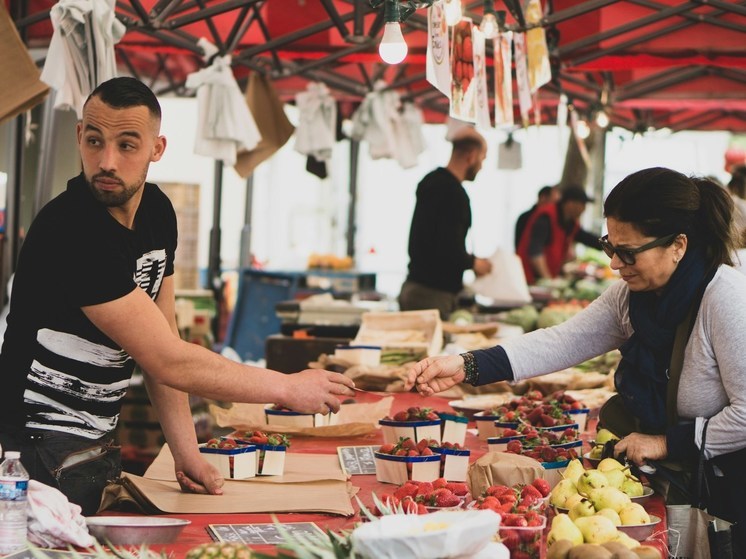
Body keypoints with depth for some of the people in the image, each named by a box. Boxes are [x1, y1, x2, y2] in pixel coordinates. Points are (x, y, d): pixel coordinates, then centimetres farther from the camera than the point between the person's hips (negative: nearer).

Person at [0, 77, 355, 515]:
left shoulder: (157, 212, 4)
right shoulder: (73, 231, -24)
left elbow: (162, 337, 8)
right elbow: (168, 362, -23)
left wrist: (187, 453, -1)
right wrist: (288, 387, -15)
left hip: (99, 446, 8)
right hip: (44, 457, -8)